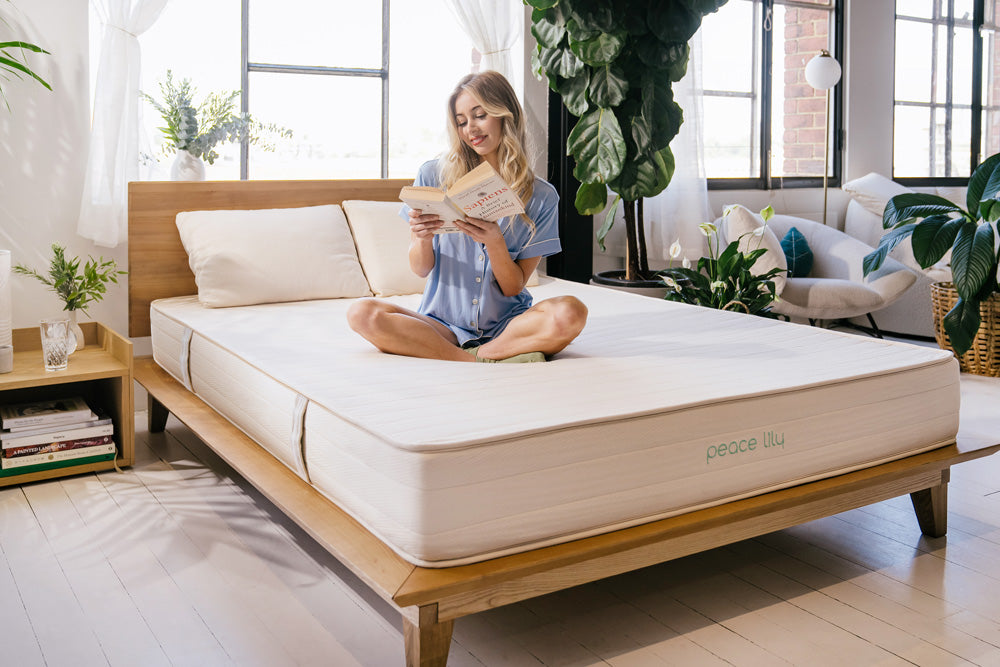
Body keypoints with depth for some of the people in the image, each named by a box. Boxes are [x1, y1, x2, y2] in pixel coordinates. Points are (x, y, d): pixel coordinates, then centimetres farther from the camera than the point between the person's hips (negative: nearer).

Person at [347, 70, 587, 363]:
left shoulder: (540, 197, 0)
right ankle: (490, 362, -23)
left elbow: (513, 287, -2)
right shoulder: (433, 176, 2)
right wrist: (422, 238, -20)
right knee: (362, 314, -26)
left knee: (570, 312, -31)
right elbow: (420, 269, 3)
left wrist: (494, 242, -21)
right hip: (443, 324, 1)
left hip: (506, 325, -1)